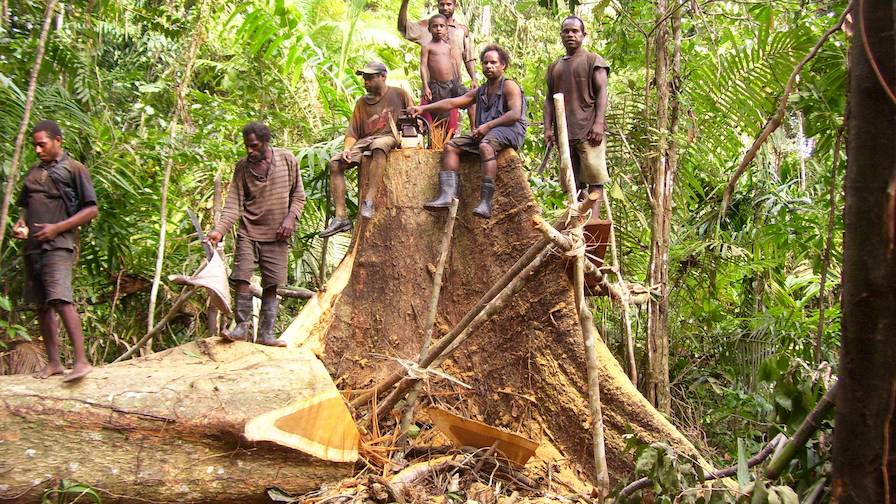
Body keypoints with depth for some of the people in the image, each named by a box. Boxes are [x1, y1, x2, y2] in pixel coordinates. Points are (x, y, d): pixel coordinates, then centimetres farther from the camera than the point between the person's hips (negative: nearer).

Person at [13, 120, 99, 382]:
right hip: (32, 245, 7)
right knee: (42, 305, 8)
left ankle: (81, 361, -22)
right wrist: (20, 223, 7)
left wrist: (57, 228, -12)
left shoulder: (73, 169, 0)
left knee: (61, 300, -20)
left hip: (58, 245, -7)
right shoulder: (34, 171, 20)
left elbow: (91, 210, -5)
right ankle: (53, 362, 14)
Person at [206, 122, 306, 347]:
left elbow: (298, 195, 7)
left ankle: (266, 334, 6)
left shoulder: (287, 159, -1)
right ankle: (242, 328, 2)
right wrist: (219, 230, -17)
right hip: (248, 233, 0)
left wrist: (290, 217, -9)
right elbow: (233, 204, -4)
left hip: (276, 235, 0)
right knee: (242, 280, -8)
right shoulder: (242, 167, 0)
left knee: (271, 285, 0)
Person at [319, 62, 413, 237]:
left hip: (389, 137, -5)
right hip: (364, 141, 5)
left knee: (378, 146, -43)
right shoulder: (362, 102, 21)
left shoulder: (399, 94, 11)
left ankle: (369, 201, -47)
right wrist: (347, 149, -4)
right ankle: (341, 217, -23)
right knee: (335, 163, -19)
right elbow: (352, 131, 14)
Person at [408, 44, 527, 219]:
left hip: (509, 130, -8)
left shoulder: (509, 86, 3)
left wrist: (488, 125, -18)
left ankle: (486, 202, -46)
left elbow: (515, 114, -13)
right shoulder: (480, 91, 24)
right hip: (485, 133, 8)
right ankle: (447, 195, -27)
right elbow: (452, 102, 16)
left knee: (485, 145, -38)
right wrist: (423, 108, 4)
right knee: (451, 146, -8)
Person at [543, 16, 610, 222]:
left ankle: (593, 219, -16)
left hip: (588, 129, -5)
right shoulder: (554, 67, 22)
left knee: (594, 177, -10)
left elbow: (602, 93, -2)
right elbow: (549, 99, 19)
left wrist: (599, 123, -15)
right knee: (573, 180, 4)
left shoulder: (593, 61, 7)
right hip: (564, 132, 5)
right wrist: (547, 128, 5)